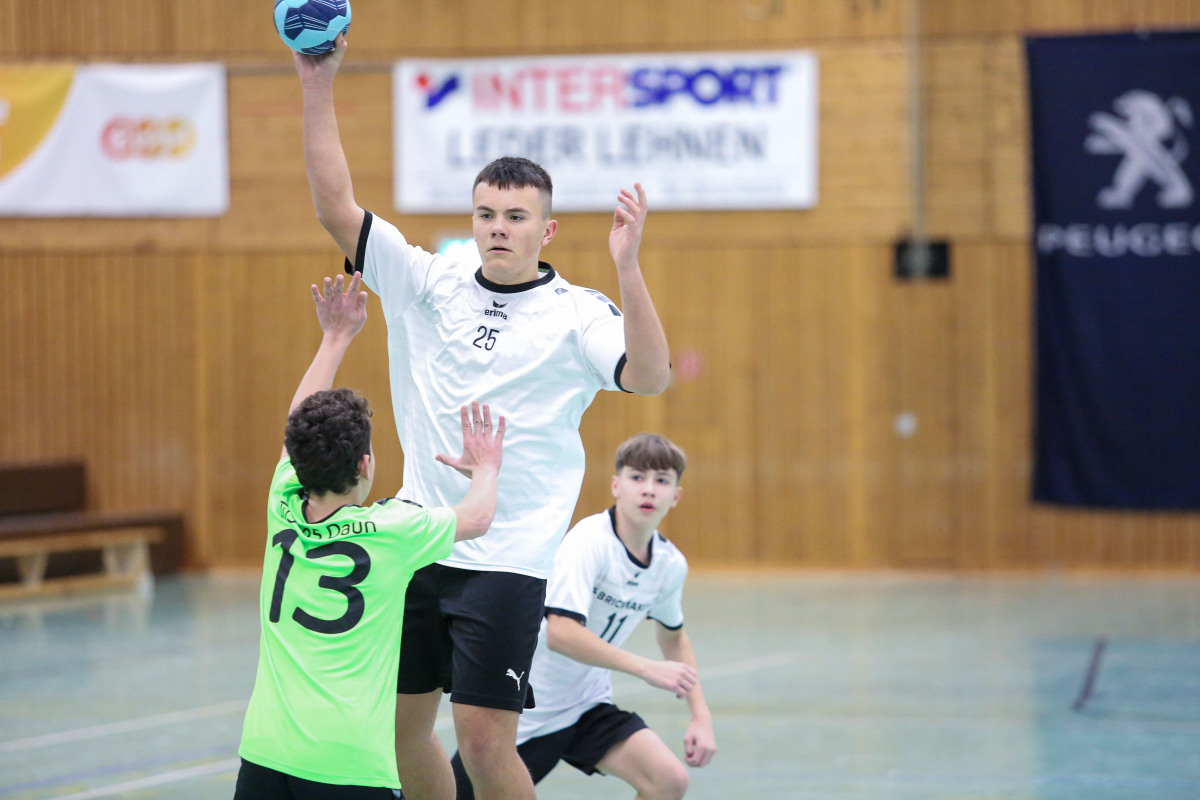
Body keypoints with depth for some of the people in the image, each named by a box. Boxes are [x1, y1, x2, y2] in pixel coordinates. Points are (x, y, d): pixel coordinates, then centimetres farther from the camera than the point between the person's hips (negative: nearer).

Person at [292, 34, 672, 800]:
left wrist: (628, 269, -32)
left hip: (507, 558, -5)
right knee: (400, 725, 10)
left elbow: (650, 376, -20)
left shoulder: (577, 313, -4)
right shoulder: (428, 284, 8)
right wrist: (319, 88, -4)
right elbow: (338, 209, 3)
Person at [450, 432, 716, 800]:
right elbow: (561, 633, -35)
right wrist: (646, 668, -33)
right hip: (528, 710, -5)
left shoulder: (671, 564, -3)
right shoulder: (591, 542, -24)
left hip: (589, 707, 5)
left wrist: (701, 714, 9)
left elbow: (672, 635, 18)